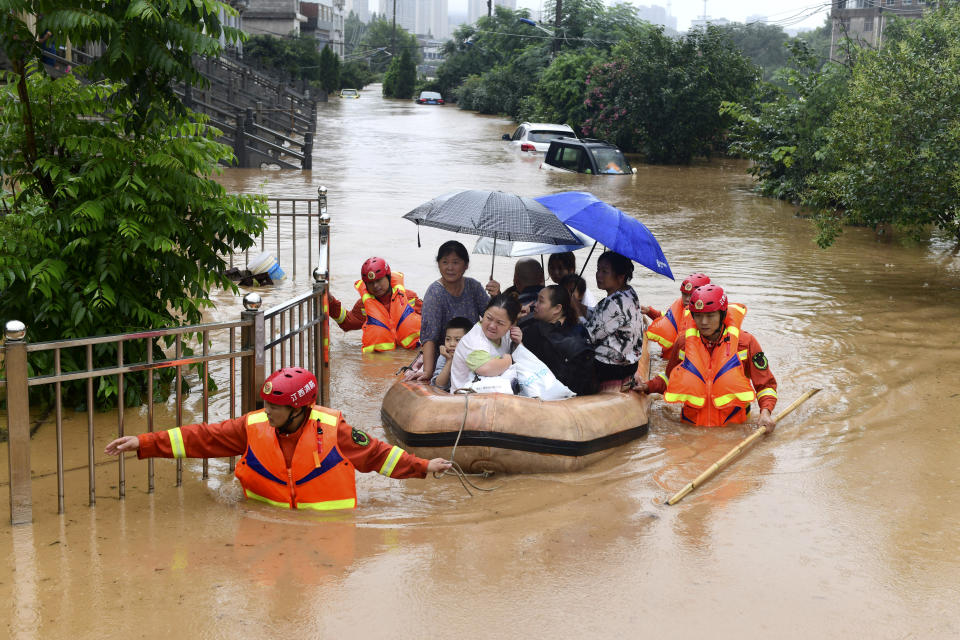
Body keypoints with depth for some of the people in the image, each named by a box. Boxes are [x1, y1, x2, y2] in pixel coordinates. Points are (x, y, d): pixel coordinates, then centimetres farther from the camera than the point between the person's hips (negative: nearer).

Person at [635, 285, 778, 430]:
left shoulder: (745, 342, 0)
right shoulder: (684, 342, 7)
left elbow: (766, 384, 6)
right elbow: (671, 378, 24)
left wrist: (765, 412, -11)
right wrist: (649, 386, 6)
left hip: (733, 427, -2)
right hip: (691, 424, 2)